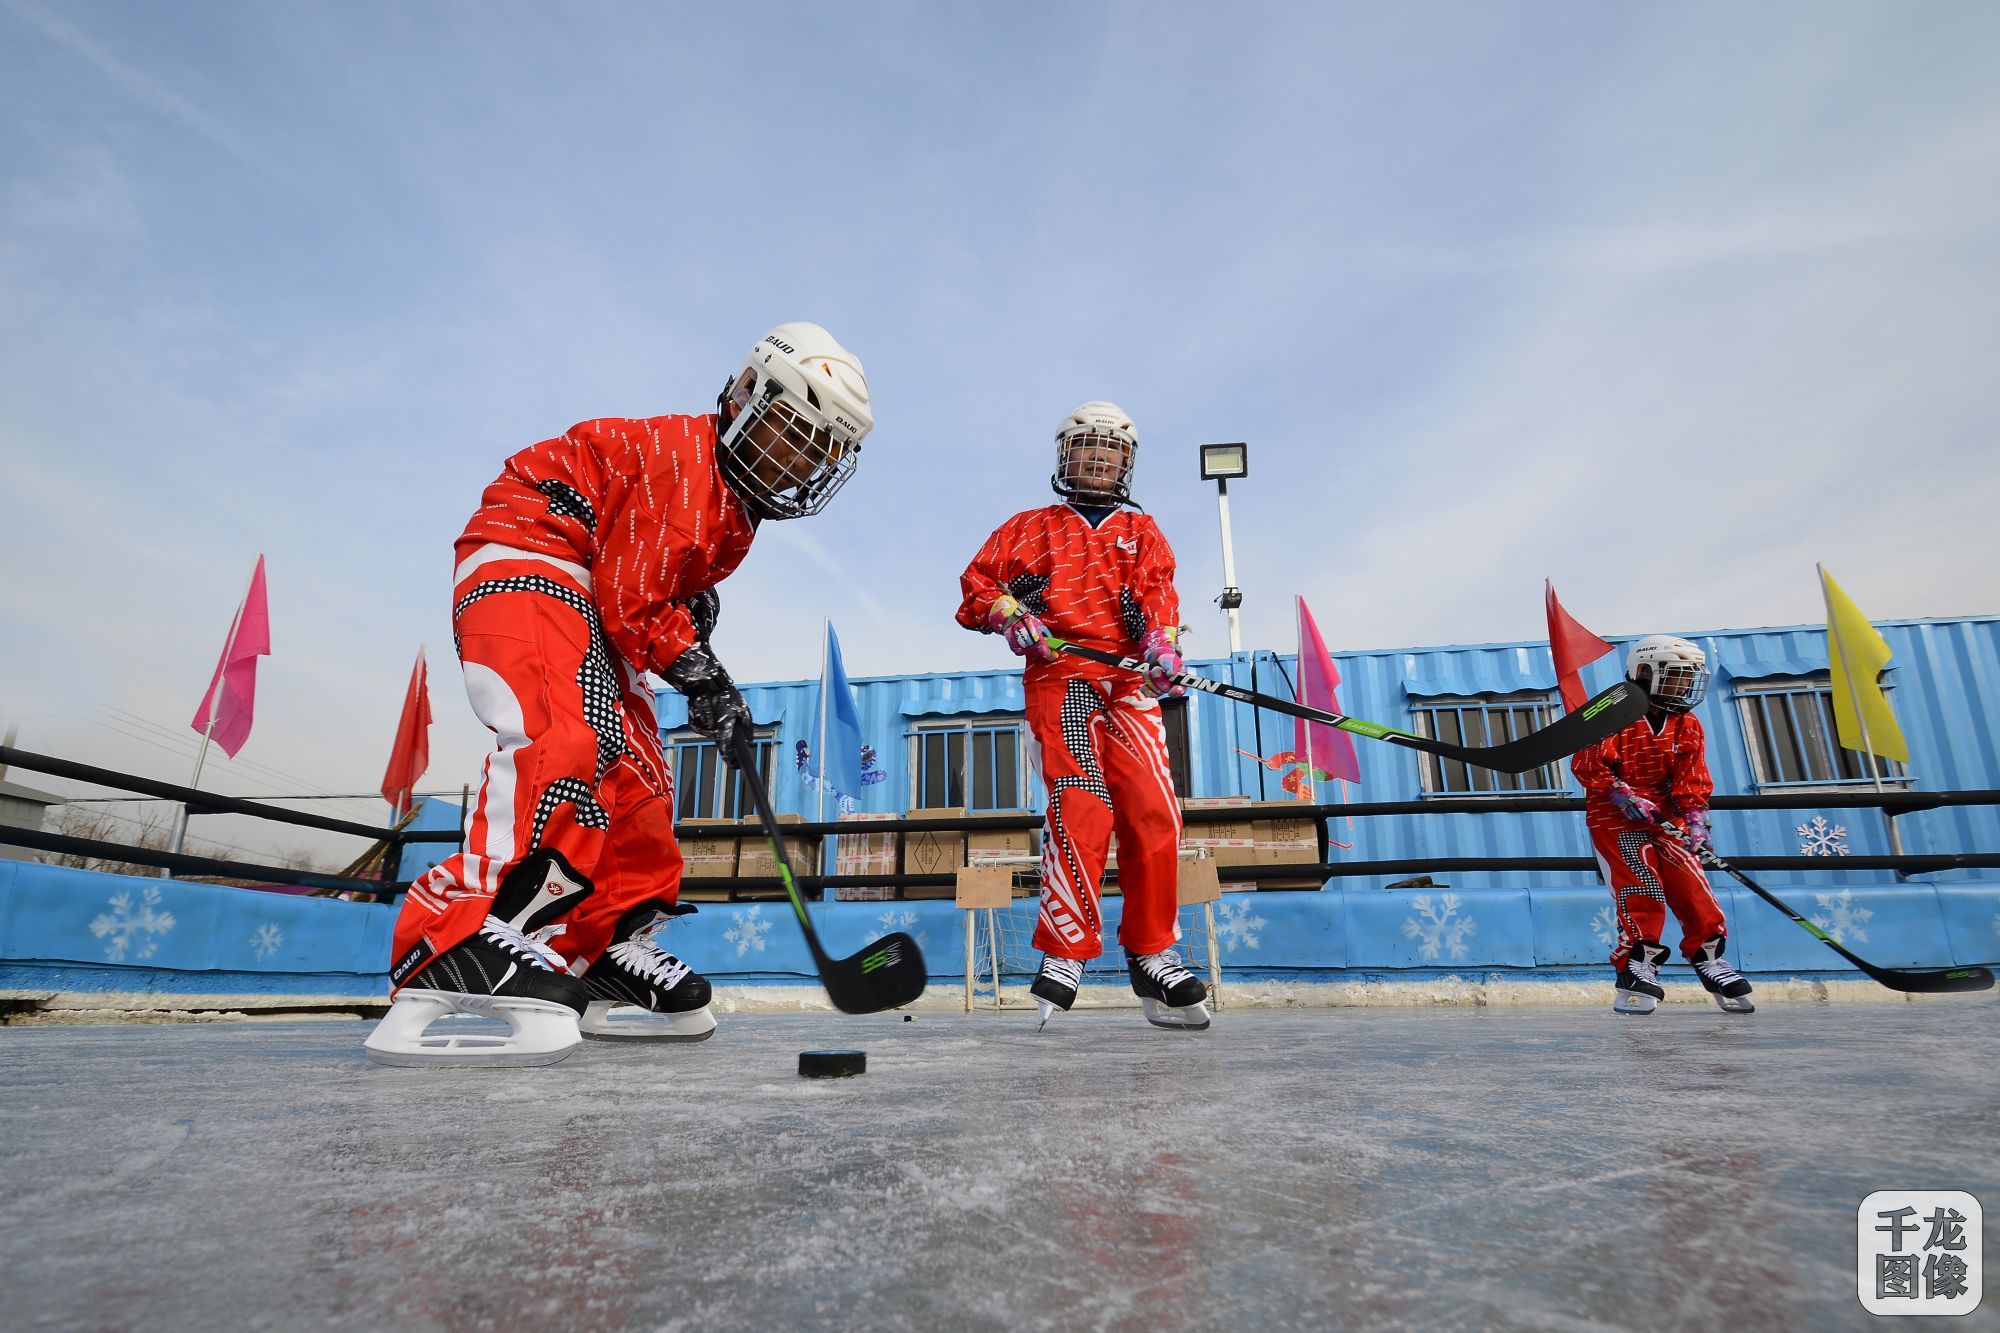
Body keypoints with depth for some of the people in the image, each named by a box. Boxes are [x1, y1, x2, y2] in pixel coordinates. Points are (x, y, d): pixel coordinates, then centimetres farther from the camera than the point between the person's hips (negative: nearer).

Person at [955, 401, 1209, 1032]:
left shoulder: (1142, 531, 24)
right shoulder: (1031, 527, 22)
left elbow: (1156, 591, 5)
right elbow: (977, 582, 15)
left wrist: (1161, 641, -16)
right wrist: (1010, 616, -7)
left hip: (1129, 683, 2)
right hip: (1059, 679, -2)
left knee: (1154, 814, -8)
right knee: (1081, 809, -19)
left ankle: (1151, 954, 7)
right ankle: (1063, 953, -9)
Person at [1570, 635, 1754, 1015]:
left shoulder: (1687, 725, 9)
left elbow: (1693, 780, 4)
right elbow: (1585, 764, -17)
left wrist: (1695, 819, -10)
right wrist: (1626, 797, -21)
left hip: (1665, 817, 6)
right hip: (1614, 818, -6)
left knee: (1693, 889, -1)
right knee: (1642, 889, -15)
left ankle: (1709, 960, 17)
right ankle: (1636, 967, -6)